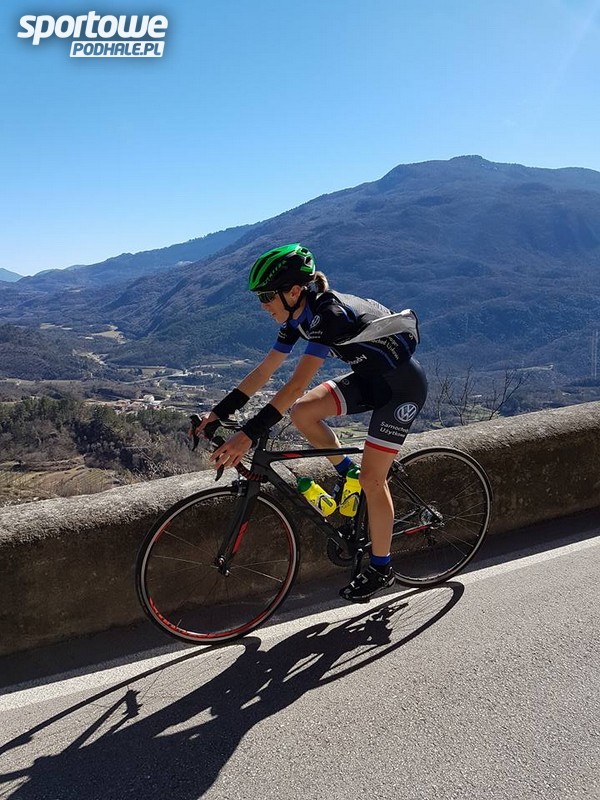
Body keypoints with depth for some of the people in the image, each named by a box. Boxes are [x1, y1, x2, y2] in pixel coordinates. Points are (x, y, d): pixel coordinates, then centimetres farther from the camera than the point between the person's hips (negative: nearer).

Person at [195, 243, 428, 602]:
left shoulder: (329, 313, -30)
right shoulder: (298, 316, -4)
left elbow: (296, 386, -38)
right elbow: (263, 372, -2)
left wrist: (249, 434, -41)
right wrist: (218, 413, -6)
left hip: (403, 385, -8)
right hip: (371, 377, 8)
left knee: (372, 477, -7)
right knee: (302, 412, -11)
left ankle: (381, 568, 13)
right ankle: (347, 474, 13)